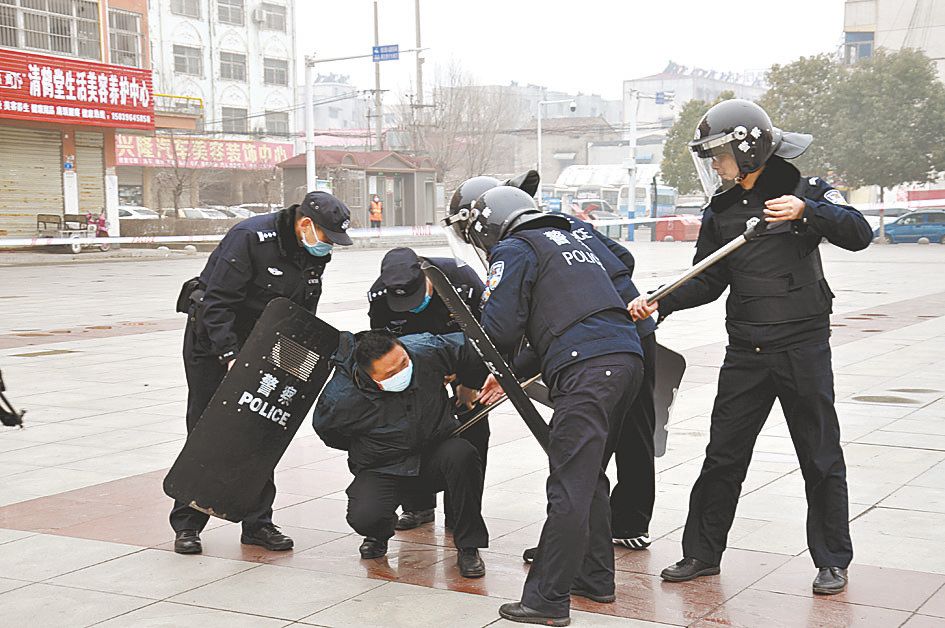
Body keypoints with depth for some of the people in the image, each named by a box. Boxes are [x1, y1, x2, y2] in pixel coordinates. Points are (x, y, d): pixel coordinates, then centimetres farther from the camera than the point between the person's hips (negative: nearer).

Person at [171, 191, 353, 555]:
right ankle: (186, 524, 10)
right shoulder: (251, 238, -25)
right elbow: (216, 302, -25)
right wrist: (230, 356, -30)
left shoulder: (315, 255, -3)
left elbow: (303, 314, 9)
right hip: (212, 337, -6)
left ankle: (258, 523, 11)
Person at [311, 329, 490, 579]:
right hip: (382, 470, -1)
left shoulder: (427, 350, -19)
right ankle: (379, 534, 14)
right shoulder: (341, 399, -23)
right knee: (364, 517, -30)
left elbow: (469, 350, 3)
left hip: (436, 452, 2)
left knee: (462, 454, -32)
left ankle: (468, 547, -13)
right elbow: (331, 435, 1)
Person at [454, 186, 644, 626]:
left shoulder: (513, 251, 5)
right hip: (627, 359, 9)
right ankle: (596, 579, 26)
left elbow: (499, 331, -4)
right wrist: (511, 374, 32)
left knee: (569, 486, -8)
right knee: (590, 477, 19)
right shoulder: (568, 240, 32)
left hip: (587, 370, -9)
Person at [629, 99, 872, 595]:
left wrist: (806, 212, -28)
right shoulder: (720, 211, 10)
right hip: (746, 351, 4)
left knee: (820, 458, 6)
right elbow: (707, 281, 10)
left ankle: (832, 560, 20)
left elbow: (859, 234, -15)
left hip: (804, 347, -4)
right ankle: (702, 554, 20)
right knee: (723, 456, 8)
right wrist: (661, 303, -4)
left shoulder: (805, 192, -4)